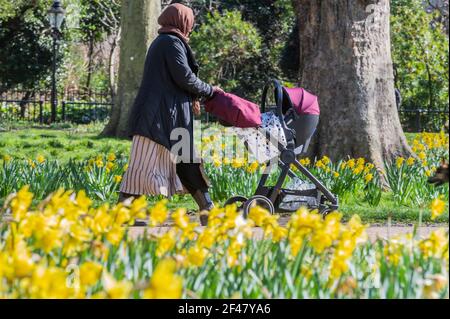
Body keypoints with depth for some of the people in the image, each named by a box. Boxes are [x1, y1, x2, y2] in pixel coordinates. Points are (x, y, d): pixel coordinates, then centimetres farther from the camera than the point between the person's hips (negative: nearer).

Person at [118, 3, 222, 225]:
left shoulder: (161, 42, 21)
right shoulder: (172, 43, -8)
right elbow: (185, 78, -14)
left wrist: (191, 98, 8)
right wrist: (209, 90, 2)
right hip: (159, 117, -10)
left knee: (186, 164, 11)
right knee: (143, 166, -12)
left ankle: (208, 211, 14)